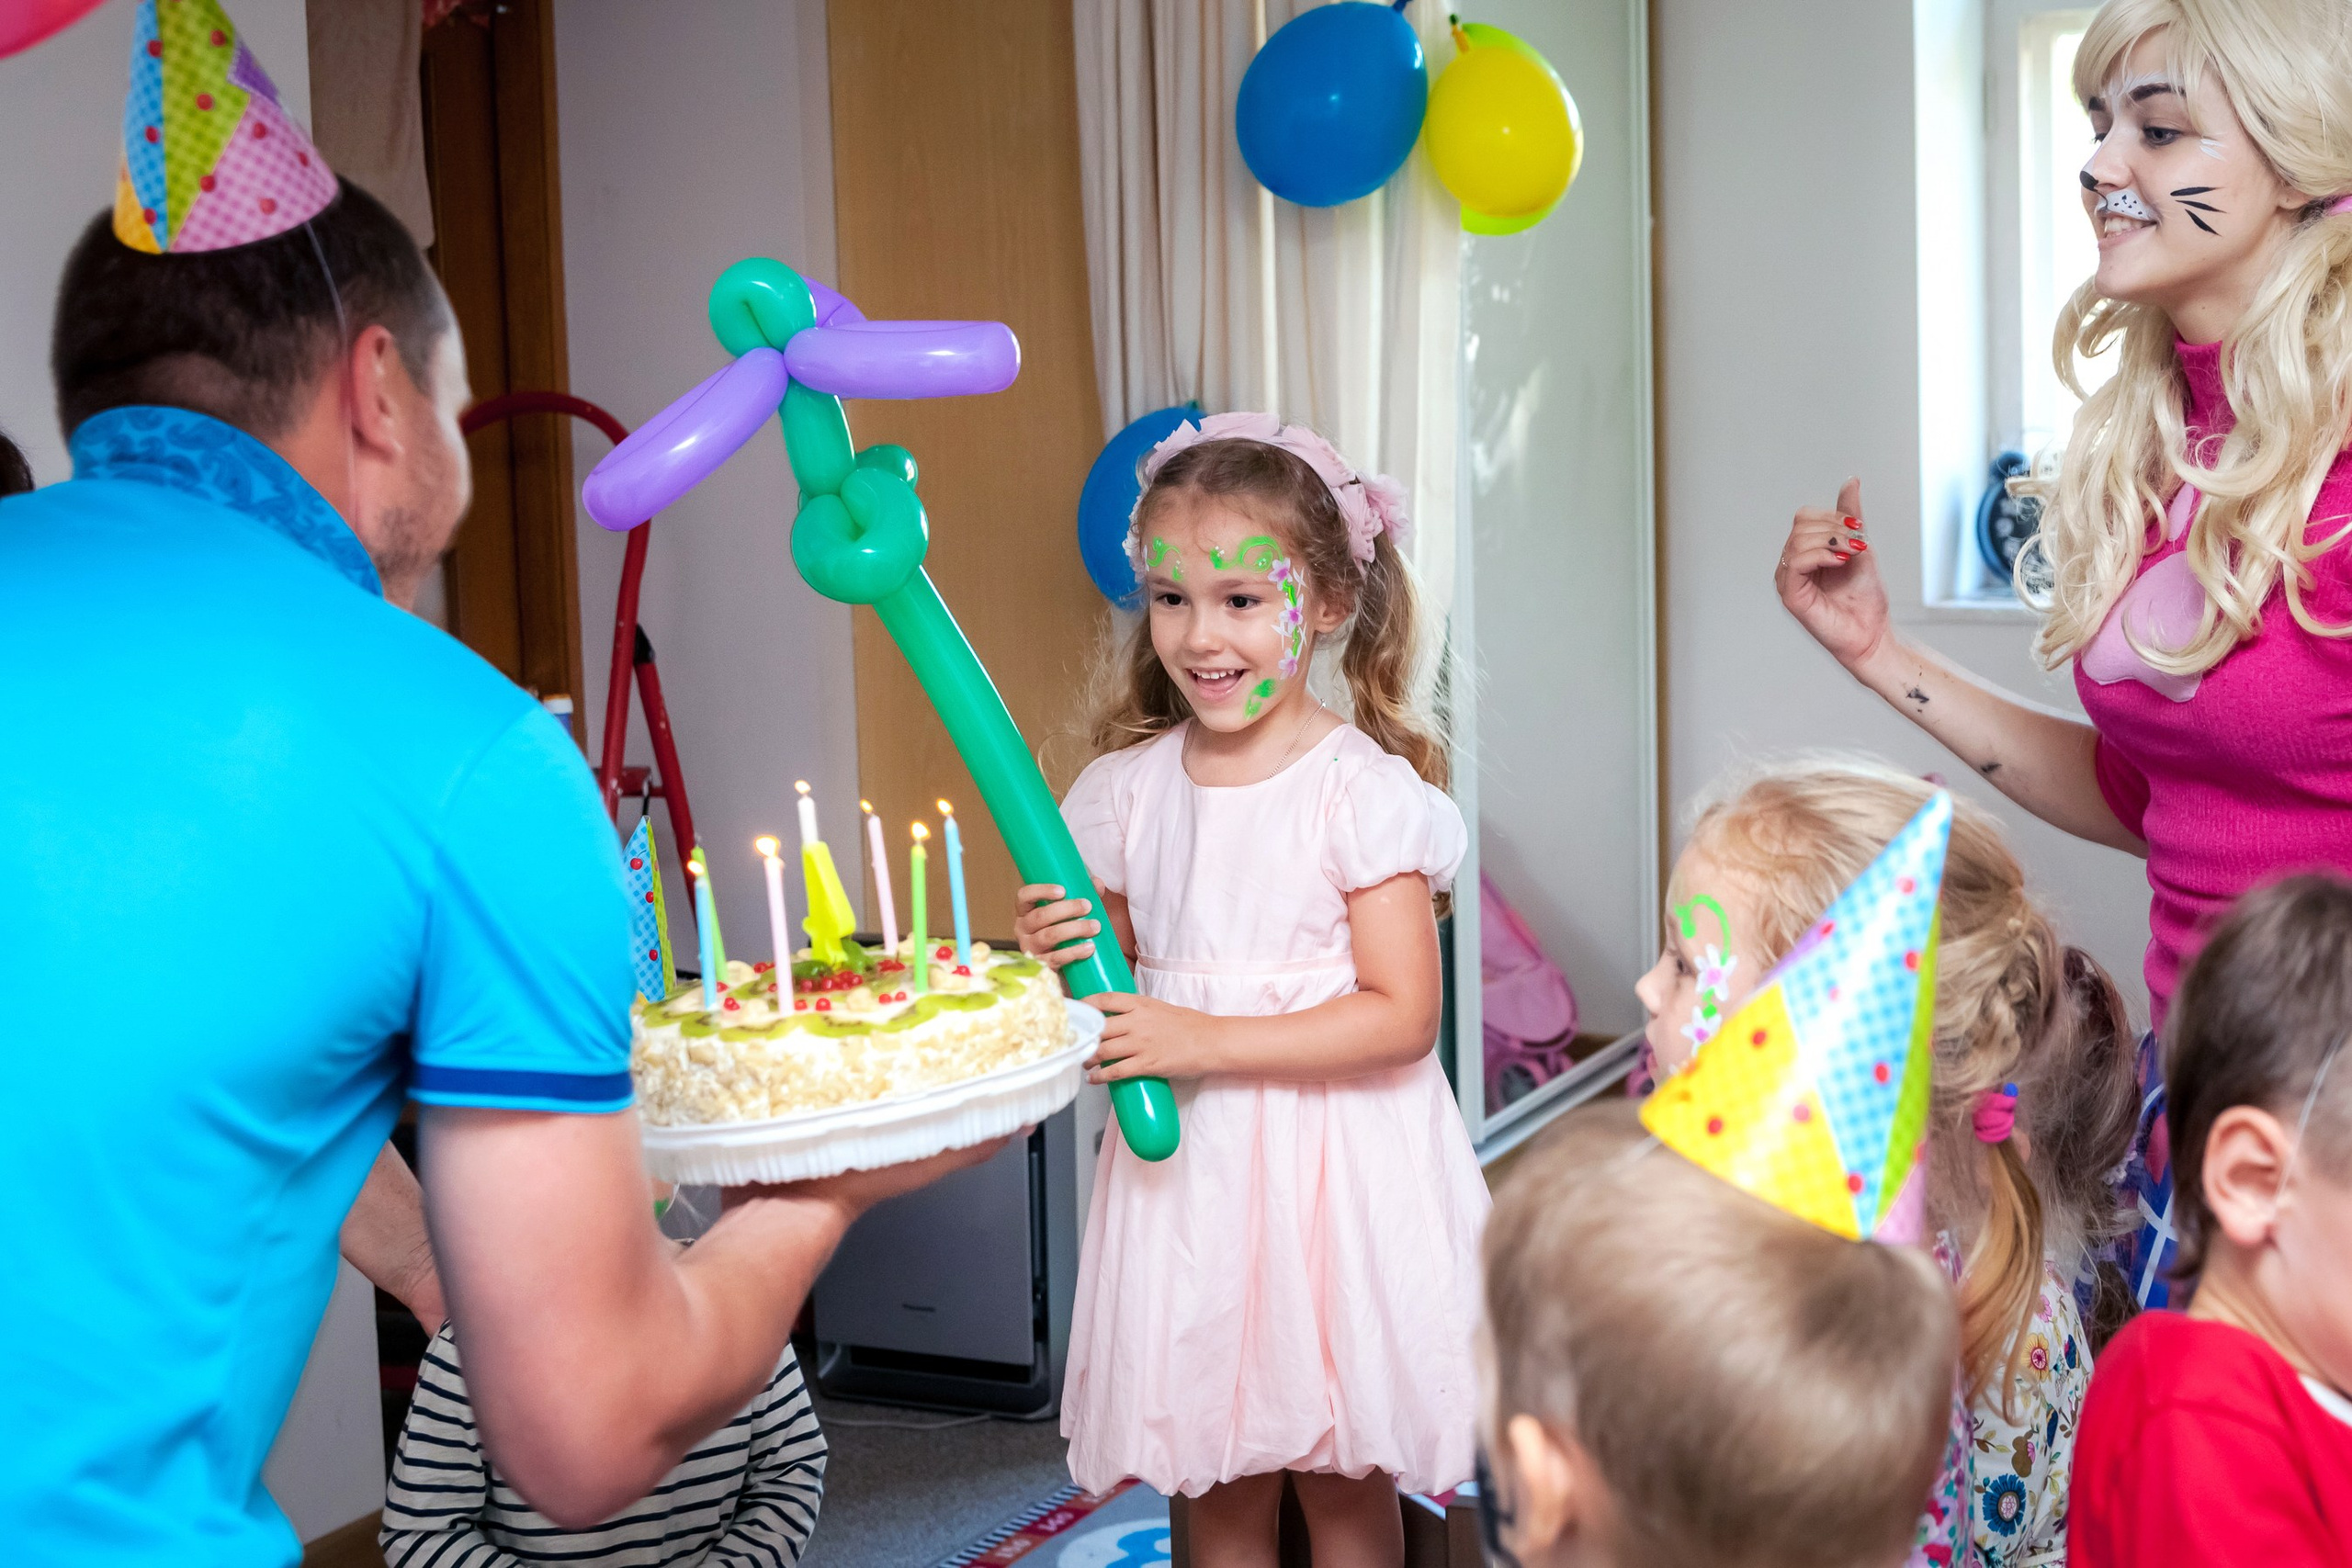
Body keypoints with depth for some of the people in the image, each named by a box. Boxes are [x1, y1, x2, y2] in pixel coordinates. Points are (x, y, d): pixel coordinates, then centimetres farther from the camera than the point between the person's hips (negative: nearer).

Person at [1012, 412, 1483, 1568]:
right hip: (1186, 1164, 4)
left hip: (1332, 1163, -4)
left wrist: (1204, 1039, -21)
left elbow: (1402, 1014, -15)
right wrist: (1058, 960, -10)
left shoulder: (1363, 788, -11)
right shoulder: (1128, 787, 3)